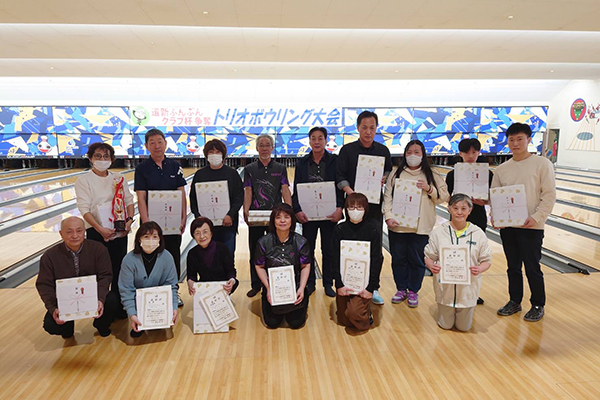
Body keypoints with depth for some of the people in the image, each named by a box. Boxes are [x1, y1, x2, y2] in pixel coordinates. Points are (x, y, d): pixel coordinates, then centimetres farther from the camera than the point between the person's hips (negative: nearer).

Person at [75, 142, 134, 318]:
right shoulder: (84, 181, -2)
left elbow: (129, 201, 9)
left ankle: (119, 308, 20)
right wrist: (100, 229, -20)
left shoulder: (119, 179, 8)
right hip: (97, 233, -3)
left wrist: (129, 220, -9)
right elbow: (84, 209, -10)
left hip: (120, 231, 3)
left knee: (119, 271, 7)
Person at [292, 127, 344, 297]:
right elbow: (296, 190, 3)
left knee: (328, 250, 8)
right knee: (308, 249, 9)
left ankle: (328, 284, 23)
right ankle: (310, 283, 25)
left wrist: (339, 208, -17)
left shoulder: (335, 161, -2)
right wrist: (297, 210, -9)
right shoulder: (302, 163, 4)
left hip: (329, 213, -2)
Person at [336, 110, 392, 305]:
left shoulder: (383, 151, 8)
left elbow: (390, 172, 18)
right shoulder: (347, 150, 0)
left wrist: (384, 179, -6)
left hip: (375, 204, 2)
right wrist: (350, 192, -21)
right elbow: (340, 176, -4)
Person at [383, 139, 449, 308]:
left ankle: (413, 291, 24)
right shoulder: (396, 173, 5)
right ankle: (401, 289, 27)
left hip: (421, 227, -1)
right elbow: (388, 196, 2)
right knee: (398, 259, 10)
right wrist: (388, 216, -9)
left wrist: (429, 189, -14)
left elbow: (443, 197, 2)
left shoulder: (432, 175, 4)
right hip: (397, 225, 1)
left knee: (417, 261, 7)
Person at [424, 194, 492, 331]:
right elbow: (429, 257, 1)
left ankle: (467, 310, 45)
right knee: (445, 325, 13)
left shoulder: (478, 234, -6)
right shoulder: (438, 232, -7)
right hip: (445, 288, 0)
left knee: (464, 327, 15)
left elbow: (487, 260, 1)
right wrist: (431, 266, -21)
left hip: (467, 289, 0)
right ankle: (446, 311, 45)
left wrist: (479, 269, -21)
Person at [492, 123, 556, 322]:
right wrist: (495, 216, -8)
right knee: (513, 267, 15)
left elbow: (549, 195, -7)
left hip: (531, 226, -4)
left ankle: (538, 305, 24)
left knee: (532, 268, 4)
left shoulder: (542, 164, -5)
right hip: (507, 226, 4)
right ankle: (514, 301, 30)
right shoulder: (501, 169, 6)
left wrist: (536, 217, -17)